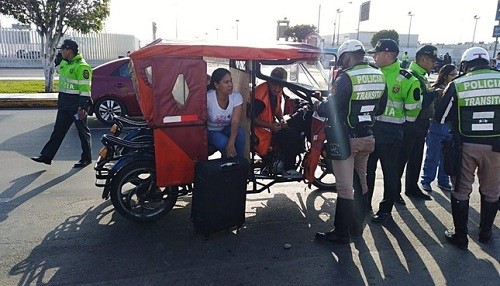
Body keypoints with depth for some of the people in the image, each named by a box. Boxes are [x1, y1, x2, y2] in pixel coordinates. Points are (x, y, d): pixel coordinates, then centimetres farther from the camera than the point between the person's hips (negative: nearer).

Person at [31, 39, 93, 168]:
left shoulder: (82, 66, -17)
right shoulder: (64, 63, 11)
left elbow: (85, 89, -21)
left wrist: (81, 108, -23)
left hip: (77, 105, -9)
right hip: (64, 104, 9)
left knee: (83, 132, 4)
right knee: (58, 131, 12)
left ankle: (86, 158, 15)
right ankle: (46, 156, 18)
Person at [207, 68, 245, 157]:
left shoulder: (237, 97, -19)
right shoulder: (208, 97, -26)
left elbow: (235, 122, -25)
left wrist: (231, 144, -39)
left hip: (226, 128, 3)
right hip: (211, 131, -2)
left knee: (240, 132, -27)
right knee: (224, 142, -30)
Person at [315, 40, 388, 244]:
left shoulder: (346, 78, -17)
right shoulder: (379, 76, 6)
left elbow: (331, 109, -18)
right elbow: (380, 109, 14)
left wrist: (318, 107, 2)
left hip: (346, 139, -8)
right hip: (367, 138, 8)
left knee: (345, 187, 0)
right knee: (361, 182, 18)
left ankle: (341, 233, 10)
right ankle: (357, 226, 32)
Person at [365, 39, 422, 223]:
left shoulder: (405, 79, -11)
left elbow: (413, 107, -7)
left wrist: (401, 122, -2)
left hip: (391, 133, -5)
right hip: (369, 128, 6)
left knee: (389, 172, 6)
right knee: (367, 168, 15)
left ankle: (386, 208, 19)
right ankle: (365, 202, 30)